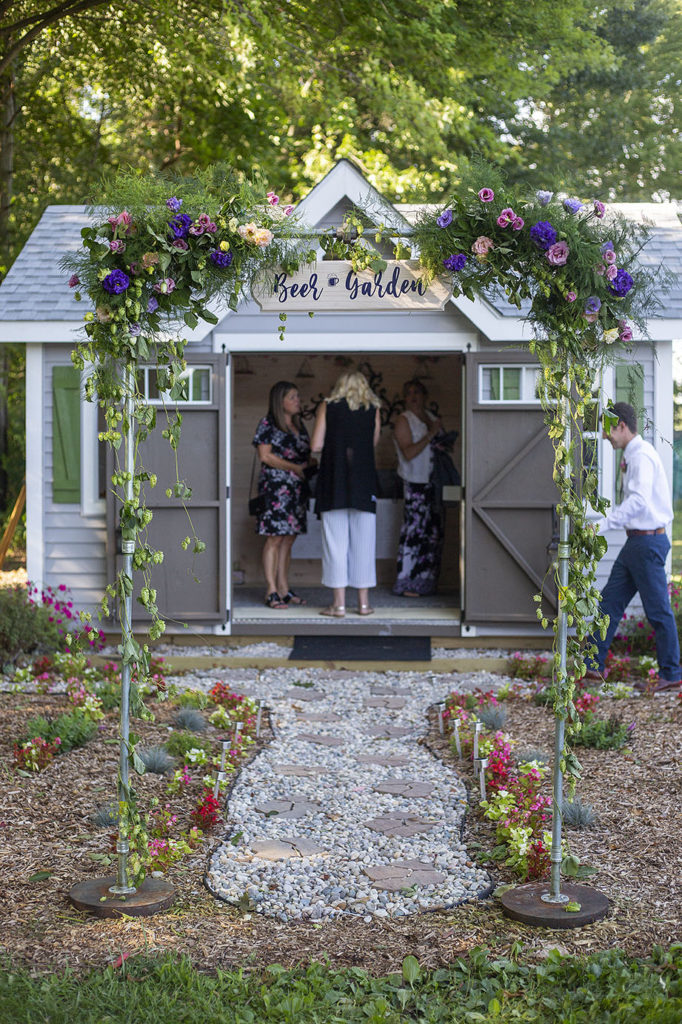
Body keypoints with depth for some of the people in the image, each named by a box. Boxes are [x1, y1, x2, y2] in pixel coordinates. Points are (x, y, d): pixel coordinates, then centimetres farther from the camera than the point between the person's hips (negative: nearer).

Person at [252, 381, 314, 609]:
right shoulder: (268, 424, -4)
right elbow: (265, 455, -12)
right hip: (276, 486, -7)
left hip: (297, 488, 7)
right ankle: (271, 591, -7)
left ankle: (284, 589, 12)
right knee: (275, 537, -8)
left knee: (288, 539, 8)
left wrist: (313, 463, 0)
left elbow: (306, 455, 23)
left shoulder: (299, 425, 18)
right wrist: (295, 468, -14)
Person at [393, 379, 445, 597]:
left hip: (433, 482, 8)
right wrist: (431, 435, -17)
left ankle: (425, 582, 16)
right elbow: (409, 452, -16)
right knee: (414, 532, -10)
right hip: (415, 483, -8)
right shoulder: (403, 420, -5)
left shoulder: (431, 417, 17)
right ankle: (407, 585, -6)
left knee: (434, 533, 8)